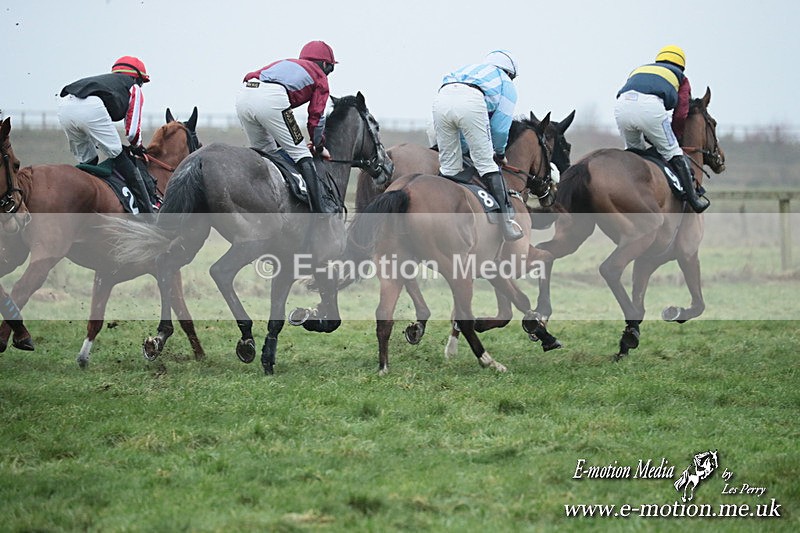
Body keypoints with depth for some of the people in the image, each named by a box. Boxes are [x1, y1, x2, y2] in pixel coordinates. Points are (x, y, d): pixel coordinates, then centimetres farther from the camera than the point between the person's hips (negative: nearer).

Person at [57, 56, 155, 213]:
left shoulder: (105, 80, 41)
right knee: (119, 157, 4)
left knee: (87, 161, 22)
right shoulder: (134, 88, 26)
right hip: (91, 107, -6)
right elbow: (132, 131, 19)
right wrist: (137, 146, 38)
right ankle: (147, 210, 4)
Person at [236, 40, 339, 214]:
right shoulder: (320, 76, 25)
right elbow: (316, 115, 21)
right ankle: (320, 207, 1)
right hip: (271, 99, -6)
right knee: (300, 154, 4)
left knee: (263, 151, 23)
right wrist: (319, 146, 37)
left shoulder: (285, 63, 40)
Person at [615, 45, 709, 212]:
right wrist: (673, 139, 36)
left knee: (633, 149, 29)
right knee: (672, 152, 12)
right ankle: (692, 197, 14)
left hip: (622, 105, 4)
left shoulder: (639, 69, 42)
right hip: (651, 105, -4)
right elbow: (680, 114, 22)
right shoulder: (680, 77, 31)